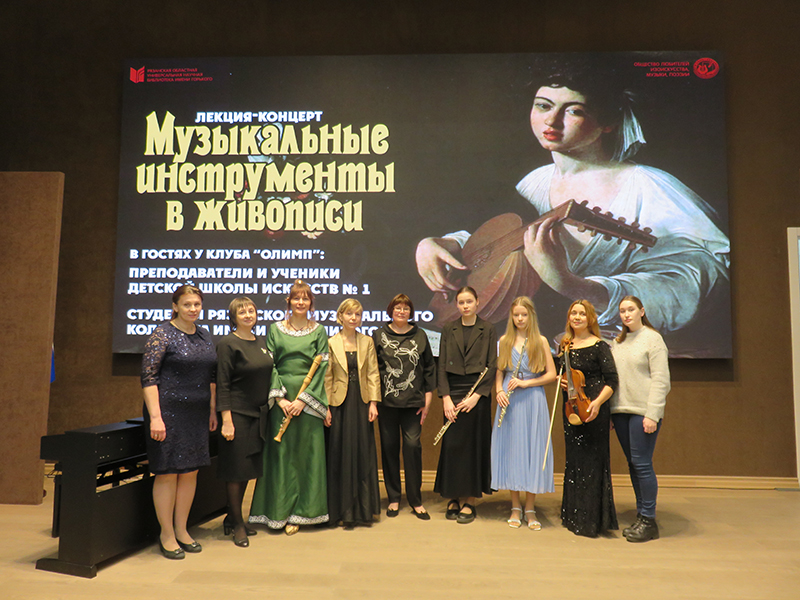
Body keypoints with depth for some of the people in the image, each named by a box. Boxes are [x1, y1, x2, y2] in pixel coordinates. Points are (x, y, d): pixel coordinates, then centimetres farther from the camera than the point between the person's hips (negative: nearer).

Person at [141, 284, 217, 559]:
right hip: (168, 411, -6)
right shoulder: (162, 335, -8)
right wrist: (155, 416, -18)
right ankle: (166, 534, 16)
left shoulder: (205, 336, 12)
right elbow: (148, 377, -12)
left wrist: (212, 410, 15)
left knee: (190, 471, 11)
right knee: (168, 472, 1)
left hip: (197, 413, 6)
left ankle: (181, 530, 25)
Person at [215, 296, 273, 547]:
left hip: (258, 413, 7)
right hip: (237, 413, -7)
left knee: (248, 469, 14)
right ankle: (237, 524, 16)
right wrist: (226, 420, -17)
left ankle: (232, 519, 28)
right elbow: (222, 385, -13)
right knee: (235, 469, 2)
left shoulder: (260, 342, 11)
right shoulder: (227, 344, -10)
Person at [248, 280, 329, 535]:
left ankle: (301, 512, 15)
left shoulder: (319, 331, 5)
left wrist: (304, 399, -10)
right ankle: (282, 512, 16)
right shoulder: (275, 329, 6)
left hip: (309, 400, 0)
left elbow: (322, 367, -1)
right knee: (281, 454, 4)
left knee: (307, 454, 3)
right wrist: (280, 398, -9)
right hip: (281, 400, 0)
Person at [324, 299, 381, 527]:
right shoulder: (331, 343, 1)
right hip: (340, 403, -2)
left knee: (364, 453, 5)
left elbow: (373, 374, 5)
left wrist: (373, 403, -3)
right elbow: (327, 377, 0)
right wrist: (326, 407, -5)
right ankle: (344, 510, 14)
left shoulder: (367, 342, 7)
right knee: (341, 454, 3)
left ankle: (365, 508, 17)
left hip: (362, 402, 2)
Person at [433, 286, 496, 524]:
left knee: (474, 445, 2)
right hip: (453, 393, 2)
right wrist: (446, 397, -7)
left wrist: (476, 395, -12)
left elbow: (492, 366, -3)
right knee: (452, 445, 3)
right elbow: (442, 366, 4)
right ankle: (454, 498, 17)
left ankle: (470, 501, 12)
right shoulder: (448, 330, 8)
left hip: (478, 394, -2)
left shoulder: (488, 330, 1)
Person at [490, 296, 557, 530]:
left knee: (533, 450, 0)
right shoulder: (504, 341, 8)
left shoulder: (540, 341, 2)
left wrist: (526, 383, -12)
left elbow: (552, 374, -1)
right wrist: (499, 391, -5)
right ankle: (515, 507, 17)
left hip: (533, 400, -1)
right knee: (511, 449, 4)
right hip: (510, 401, 2)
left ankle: (530, 508, 14)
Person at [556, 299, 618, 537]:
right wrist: (561, 381, 1)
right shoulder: (565, 346, 11)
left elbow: (611, 381, -10)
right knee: (573, 460, 13)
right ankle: (573, 516, 25)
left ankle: (592, 520, 9)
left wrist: (597, 402, -24)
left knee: (591, 460, -2)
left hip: (592, 410, -6)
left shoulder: (599, 346, -6)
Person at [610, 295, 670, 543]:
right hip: (620, 410, 6)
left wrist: (652, 414, -16)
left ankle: (649, 521, 6)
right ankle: (641, 516, 19)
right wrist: (610, 411, 9)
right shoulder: (617, 343, 15)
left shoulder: (652, 338, -3)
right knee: (633, 464, 10)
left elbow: (660, 379, -9)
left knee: (642, 463, -5)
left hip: (642, 411, -6)